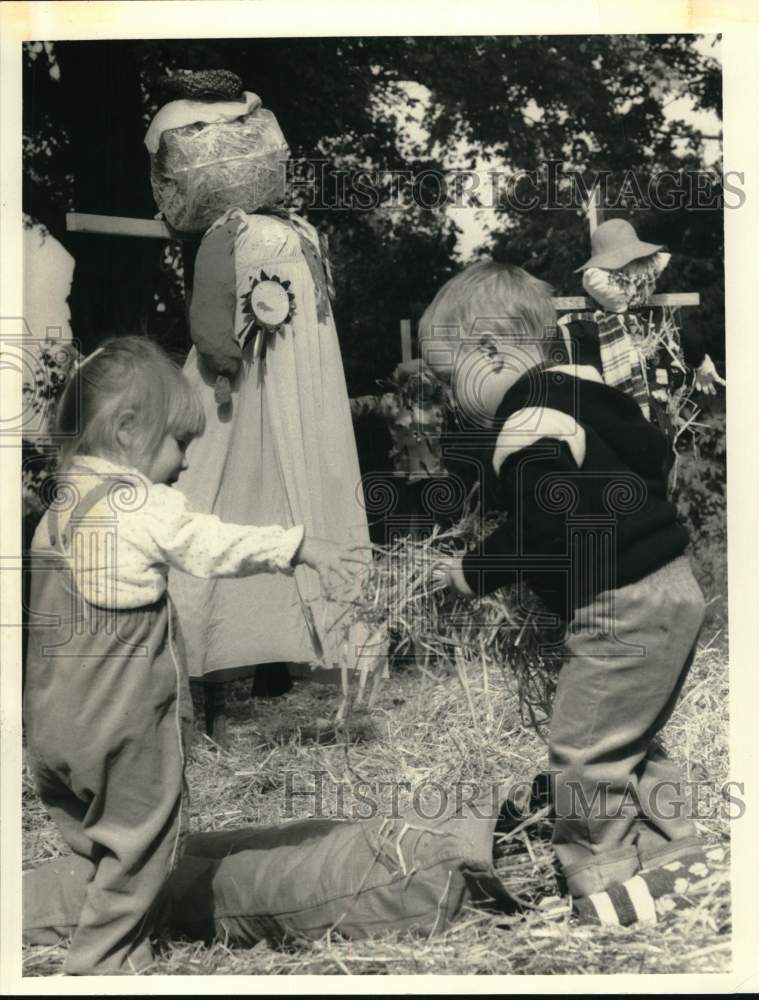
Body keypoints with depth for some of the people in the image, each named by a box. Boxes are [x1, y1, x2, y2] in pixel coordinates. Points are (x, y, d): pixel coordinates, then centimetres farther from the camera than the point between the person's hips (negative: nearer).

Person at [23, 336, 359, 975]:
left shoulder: (63, 500, 6)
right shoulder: (150, 507, -19)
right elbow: (217, 547, -15)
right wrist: (300, 546, -7)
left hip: (56, 718, 8)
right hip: (127, 718, -8)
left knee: (88, 836, 22)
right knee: (139, 842, 11)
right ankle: (104, 962, 21)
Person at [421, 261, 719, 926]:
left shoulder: (529, 425, -18)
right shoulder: (584, 391, 11)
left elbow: (540, 532, -24)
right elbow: (654, 454, 20)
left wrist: (472, 574, -11)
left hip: (619, 608, -11)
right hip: (670, 584, 11)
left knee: (584, 752, 0)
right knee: (633, 741, 23)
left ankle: (609, 891, 11)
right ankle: (672, 858, 33)